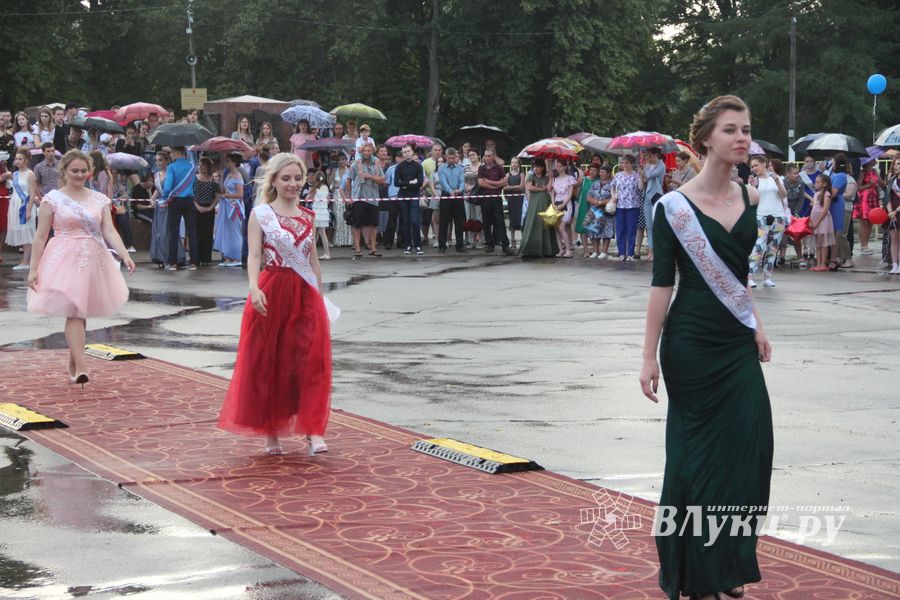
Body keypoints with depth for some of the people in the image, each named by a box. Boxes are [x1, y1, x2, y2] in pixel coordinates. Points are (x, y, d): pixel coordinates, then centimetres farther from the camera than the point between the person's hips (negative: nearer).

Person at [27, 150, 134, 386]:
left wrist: (125, 256, -13)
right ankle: (80, 368, -20)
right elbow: (41, 236, 1)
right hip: (65, 261, -4)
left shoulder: (99, 199, 9)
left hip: (93, 261, 4)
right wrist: (33, 268, -4)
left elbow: (110, 231, 2)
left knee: (81, 313, 8)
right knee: (73, 312, -13)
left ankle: (72, 364, 20)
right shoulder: (52, 199, 1)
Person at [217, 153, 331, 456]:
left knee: (312, 361, -6)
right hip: (272, 294, -3)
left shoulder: (307, 216, 12)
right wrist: (254, 287, -27)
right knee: (268, 362, 3)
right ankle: (270, 432, 15)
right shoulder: (260, 214, -1)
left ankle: (313, 430, -6)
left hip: (306, 295, 3)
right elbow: (254, 254, -11)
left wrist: (320, 295, 14)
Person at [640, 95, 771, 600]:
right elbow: (662, 283, -10)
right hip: (692, 344, -5)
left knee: (746, 448, 0)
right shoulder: (675, 206, -11)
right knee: (698, 450, 2)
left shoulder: (750, 199, 6)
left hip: (738, 343, 5)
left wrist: (756, 325, 14)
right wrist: (650, 356, -12)